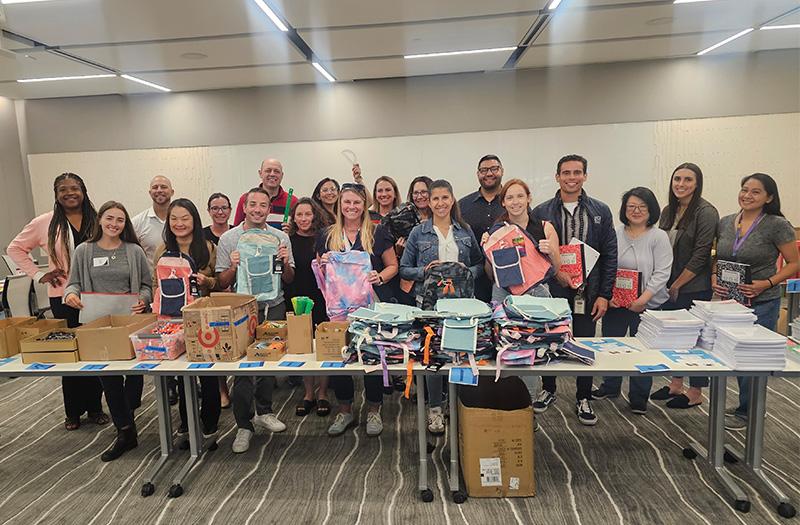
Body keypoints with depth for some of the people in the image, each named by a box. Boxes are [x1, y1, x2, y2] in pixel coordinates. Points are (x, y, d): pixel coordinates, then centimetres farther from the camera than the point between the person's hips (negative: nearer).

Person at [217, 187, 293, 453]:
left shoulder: (281, 237, 4)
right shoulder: (228, 239, -1)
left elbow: (289, 280, 7)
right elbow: (222, 283, 1)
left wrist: (286, 263, -13)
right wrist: (234, 267, -19)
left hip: (274, 307, 2)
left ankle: (264, 411, 32)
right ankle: (244, 425, 12)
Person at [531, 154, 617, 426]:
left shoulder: (600, 212, 4)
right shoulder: (542, 212, 2)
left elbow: (610, 255, 3)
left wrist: (604, 294, -3)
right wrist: (554, 271, -13)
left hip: (587, 292, 1)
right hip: (552, 290, 0)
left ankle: (583, 398, 26)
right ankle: (548, 389, 32)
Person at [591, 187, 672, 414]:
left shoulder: (659, 237, -5)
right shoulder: (614, 234, 3)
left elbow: (661, 273, -10)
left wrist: (642, 299, -17)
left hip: (647, 306, -3)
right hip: (615, 304, 3)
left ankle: (639, 397, 24)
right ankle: (610, 387, 36)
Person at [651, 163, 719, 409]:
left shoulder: (705, 212, -12)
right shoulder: (668, 210, 8)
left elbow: (700, 255, -16)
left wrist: (677, 285, -11)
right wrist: (666, 284, 6)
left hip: (694, 288, -7)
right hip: (669, 286, 7)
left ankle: (695, 393, 18)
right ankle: (675, 385, 29)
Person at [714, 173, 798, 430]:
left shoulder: (777, 225, -9)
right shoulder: (725, 223, 5)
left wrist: (766, 284, -18)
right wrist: (714, 277, -4)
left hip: (761, 303, -5)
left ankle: (747, 412, 19)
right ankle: (746, 406, 33)